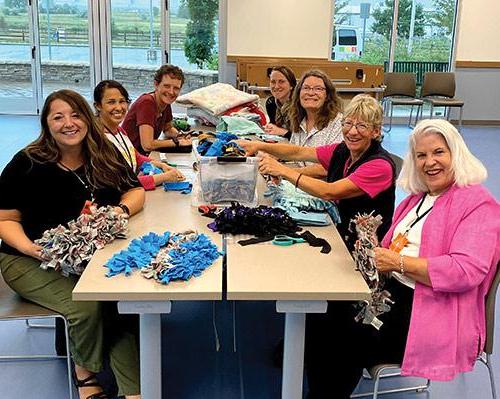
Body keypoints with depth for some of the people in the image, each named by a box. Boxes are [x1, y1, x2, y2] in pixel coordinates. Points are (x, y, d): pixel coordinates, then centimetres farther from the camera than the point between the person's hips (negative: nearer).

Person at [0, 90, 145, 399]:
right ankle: (85, 373, 3)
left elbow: (135, 190, 8)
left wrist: (122, 209, -15)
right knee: (86, 305, -28)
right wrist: (31, 248, -23)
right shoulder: (26, 164, -8)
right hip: (30, 260, -3)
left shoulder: (105, 155, 2)